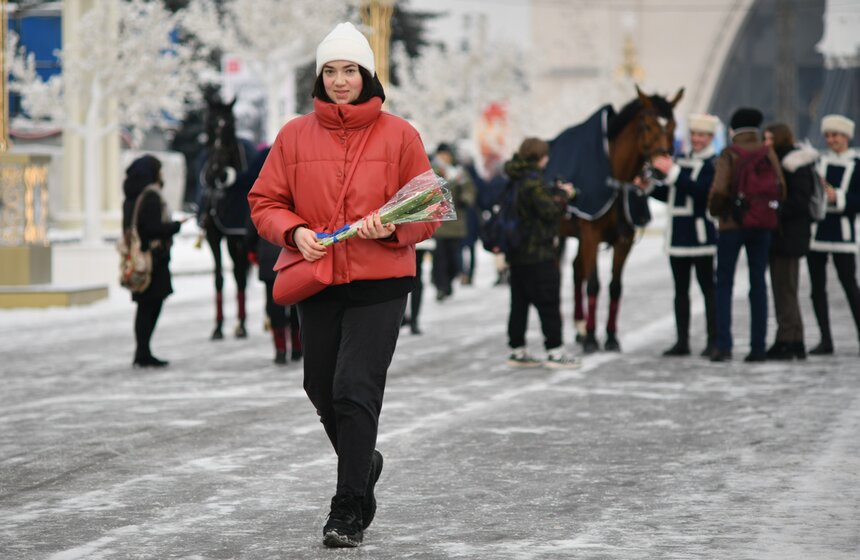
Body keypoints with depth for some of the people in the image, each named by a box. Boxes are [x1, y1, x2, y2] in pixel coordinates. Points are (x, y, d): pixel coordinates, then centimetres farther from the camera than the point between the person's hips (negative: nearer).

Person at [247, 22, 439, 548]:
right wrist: (295, 231, -11)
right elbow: (265, 202, 9)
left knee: (356, 389, -12)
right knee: (323, 390, 12)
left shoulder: (399, 135, 0)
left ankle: (350, 510, -6)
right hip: (317, 286, 4)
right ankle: (364, 462, 41)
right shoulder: (295, 135, 5)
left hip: (380, 286, -3)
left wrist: (393, 226, -17)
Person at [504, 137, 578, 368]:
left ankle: (517, 351, 15)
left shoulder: (514, 181, 11)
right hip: (538, 253, -9)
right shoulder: (533, 182, -17)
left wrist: (556, 194, 10)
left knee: (519, 303, 12)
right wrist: (563, 195, -4)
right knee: (549, 303, -2)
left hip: (517, 253, 9)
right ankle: (555, 351, -1)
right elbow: (549, 211, -20)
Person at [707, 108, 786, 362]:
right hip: (761, 226, 3)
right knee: (758, 284, 7)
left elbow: (719, 190, -16)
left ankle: (724, 345, -4)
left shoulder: (728, 155, -8)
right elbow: (780, 186, -1)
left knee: (724, 284, 4)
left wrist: (714, 210, 1)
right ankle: (758, 347, 5)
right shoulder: (767, 154, 2)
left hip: (731, 224, -3)